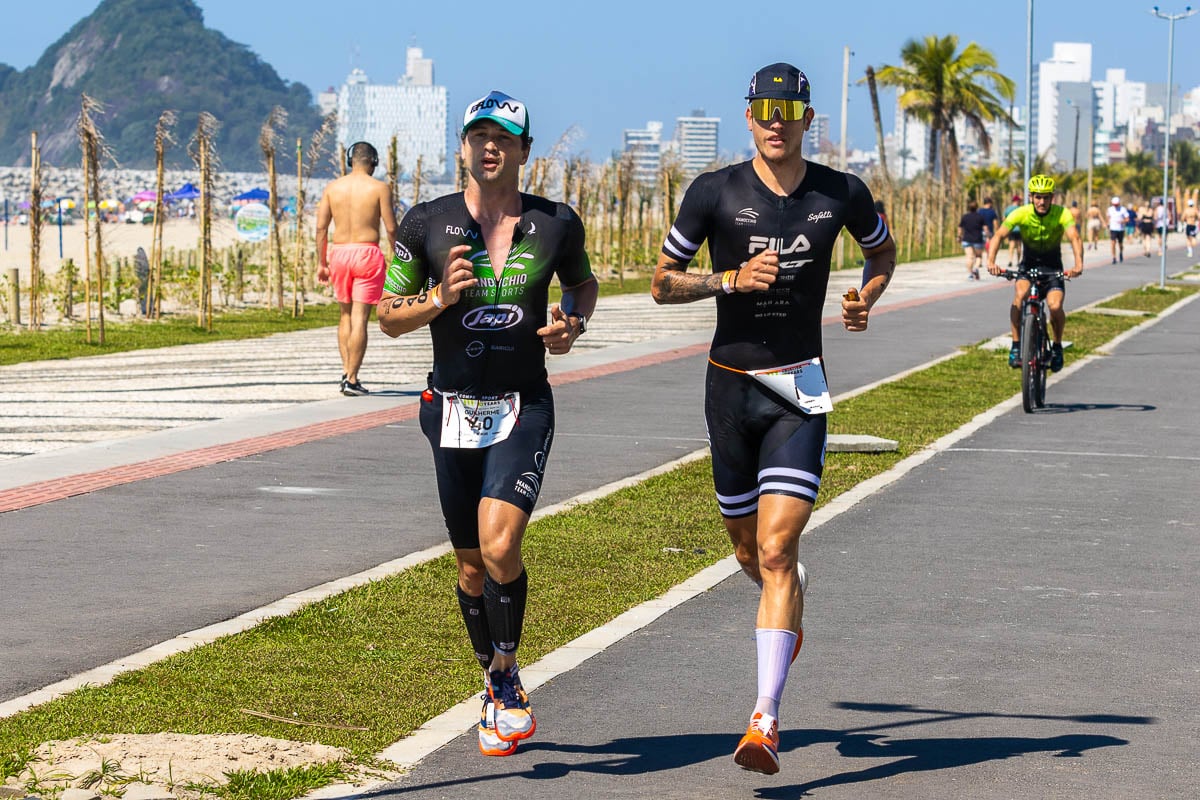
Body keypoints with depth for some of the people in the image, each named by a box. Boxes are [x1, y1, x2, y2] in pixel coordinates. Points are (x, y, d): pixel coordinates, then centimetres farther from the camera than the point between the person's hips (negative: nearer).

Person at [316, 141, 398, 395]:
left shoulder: (333, 188, 6)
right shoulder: (379, 188, -3)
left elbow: (321, 227, 4)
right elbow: (391, 229, -5)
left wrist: (321, 263, 11)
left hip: (339, 251, 3)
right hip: (367, 252, -3)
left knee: (345, 315, 18)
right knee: (360, 318, -3)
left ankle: (346, 372, 11)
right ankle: (351, 380, -5)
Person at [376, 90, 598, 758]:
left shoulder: (557, 224, 0)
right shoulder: (428, 223, -1)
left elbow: (583, 283, 19)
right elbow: (390, 317, 4)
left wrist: (573, 325, -2)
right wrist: (441, 297, -15)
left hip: (525, 407, -1)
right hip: (453, 407, 2)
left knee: (500, 546, -21)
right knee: (472, 566, 8)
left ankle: (506, 673, 0)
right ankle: (498, 691, 28)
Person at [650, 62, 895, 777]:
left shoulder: (842, 194, 0)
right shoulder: (716, 193, -4)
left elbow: (884, 250, 20)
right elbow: (662, 283, 1)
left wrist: (866, 298, 0)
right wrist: (732, 278, -15)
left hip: (799, 387, -1)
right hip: (730, 383, 2)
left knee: (776, 548, -14)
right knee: (750, 551, 13)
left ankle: (766, 720, -16)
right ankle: (792, 593, 52)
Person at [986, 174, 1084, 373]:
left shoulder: (1062, 214, -21)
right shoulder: (1021, 214, -19)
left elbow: (1075, 238, -34)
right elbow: (998, 235, -27)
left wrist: (1078, 264, -53)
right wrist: (991, 261, -45)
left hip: (1053, 266, -1)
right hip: (1029, 263, 1)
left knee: (1055, 306, -22)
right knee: (1020, 295, -29)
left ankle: (1057, 347, 6)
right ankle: (1016, 345, -16)